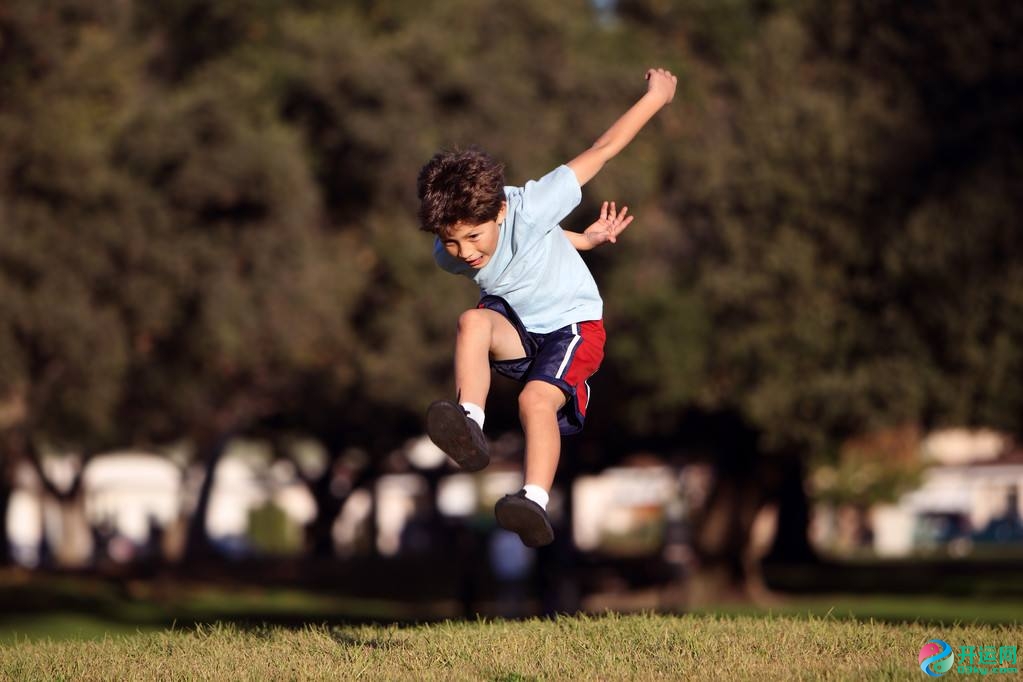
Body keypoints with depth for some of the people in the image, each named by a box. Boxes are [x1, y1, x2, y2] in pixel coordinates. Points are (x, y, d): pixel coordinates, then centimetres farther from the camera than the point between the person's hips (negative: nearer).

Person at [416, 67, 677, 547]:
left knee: (537, 398, -32)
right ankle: (470, 428, -39)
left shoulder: (527, 209, -30)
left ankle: (536, 502, -48)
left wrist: (657, 95, -14)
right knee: (473, 322, -30)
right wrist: (583, 240, 11)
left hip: (573, 325, -4)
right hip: (515, 329, 4)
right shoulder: (448, 255, -14)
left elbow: (602, 150, -21)